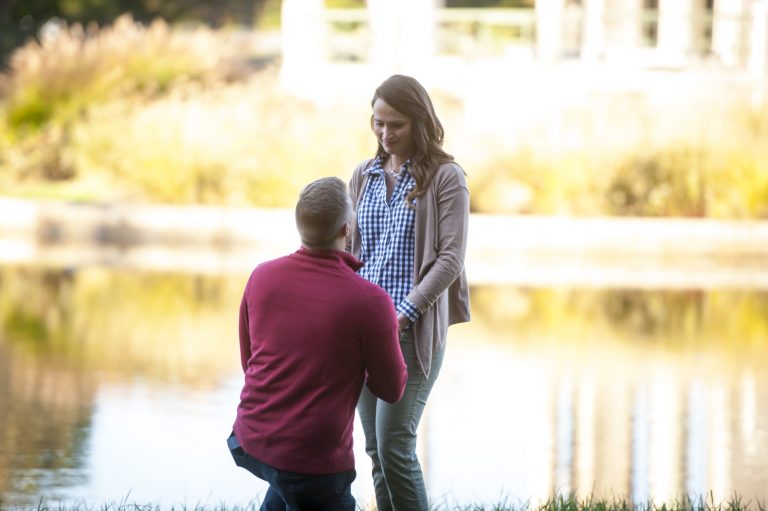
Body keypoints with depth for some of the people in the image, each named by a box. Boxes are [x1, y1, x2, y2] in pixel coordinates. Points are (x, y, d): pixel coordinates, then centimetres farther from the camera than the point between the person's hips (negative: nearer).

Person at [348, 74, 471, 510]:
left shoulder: (445, 178, -5)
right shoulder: (365, 176, 12)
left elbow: (451, 259, -10)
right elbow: (351, 250, 15)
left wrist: (405, 313, -19)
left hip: (415, 329, -6)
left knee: (394, 445, -13)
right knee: (376, 449, 6)